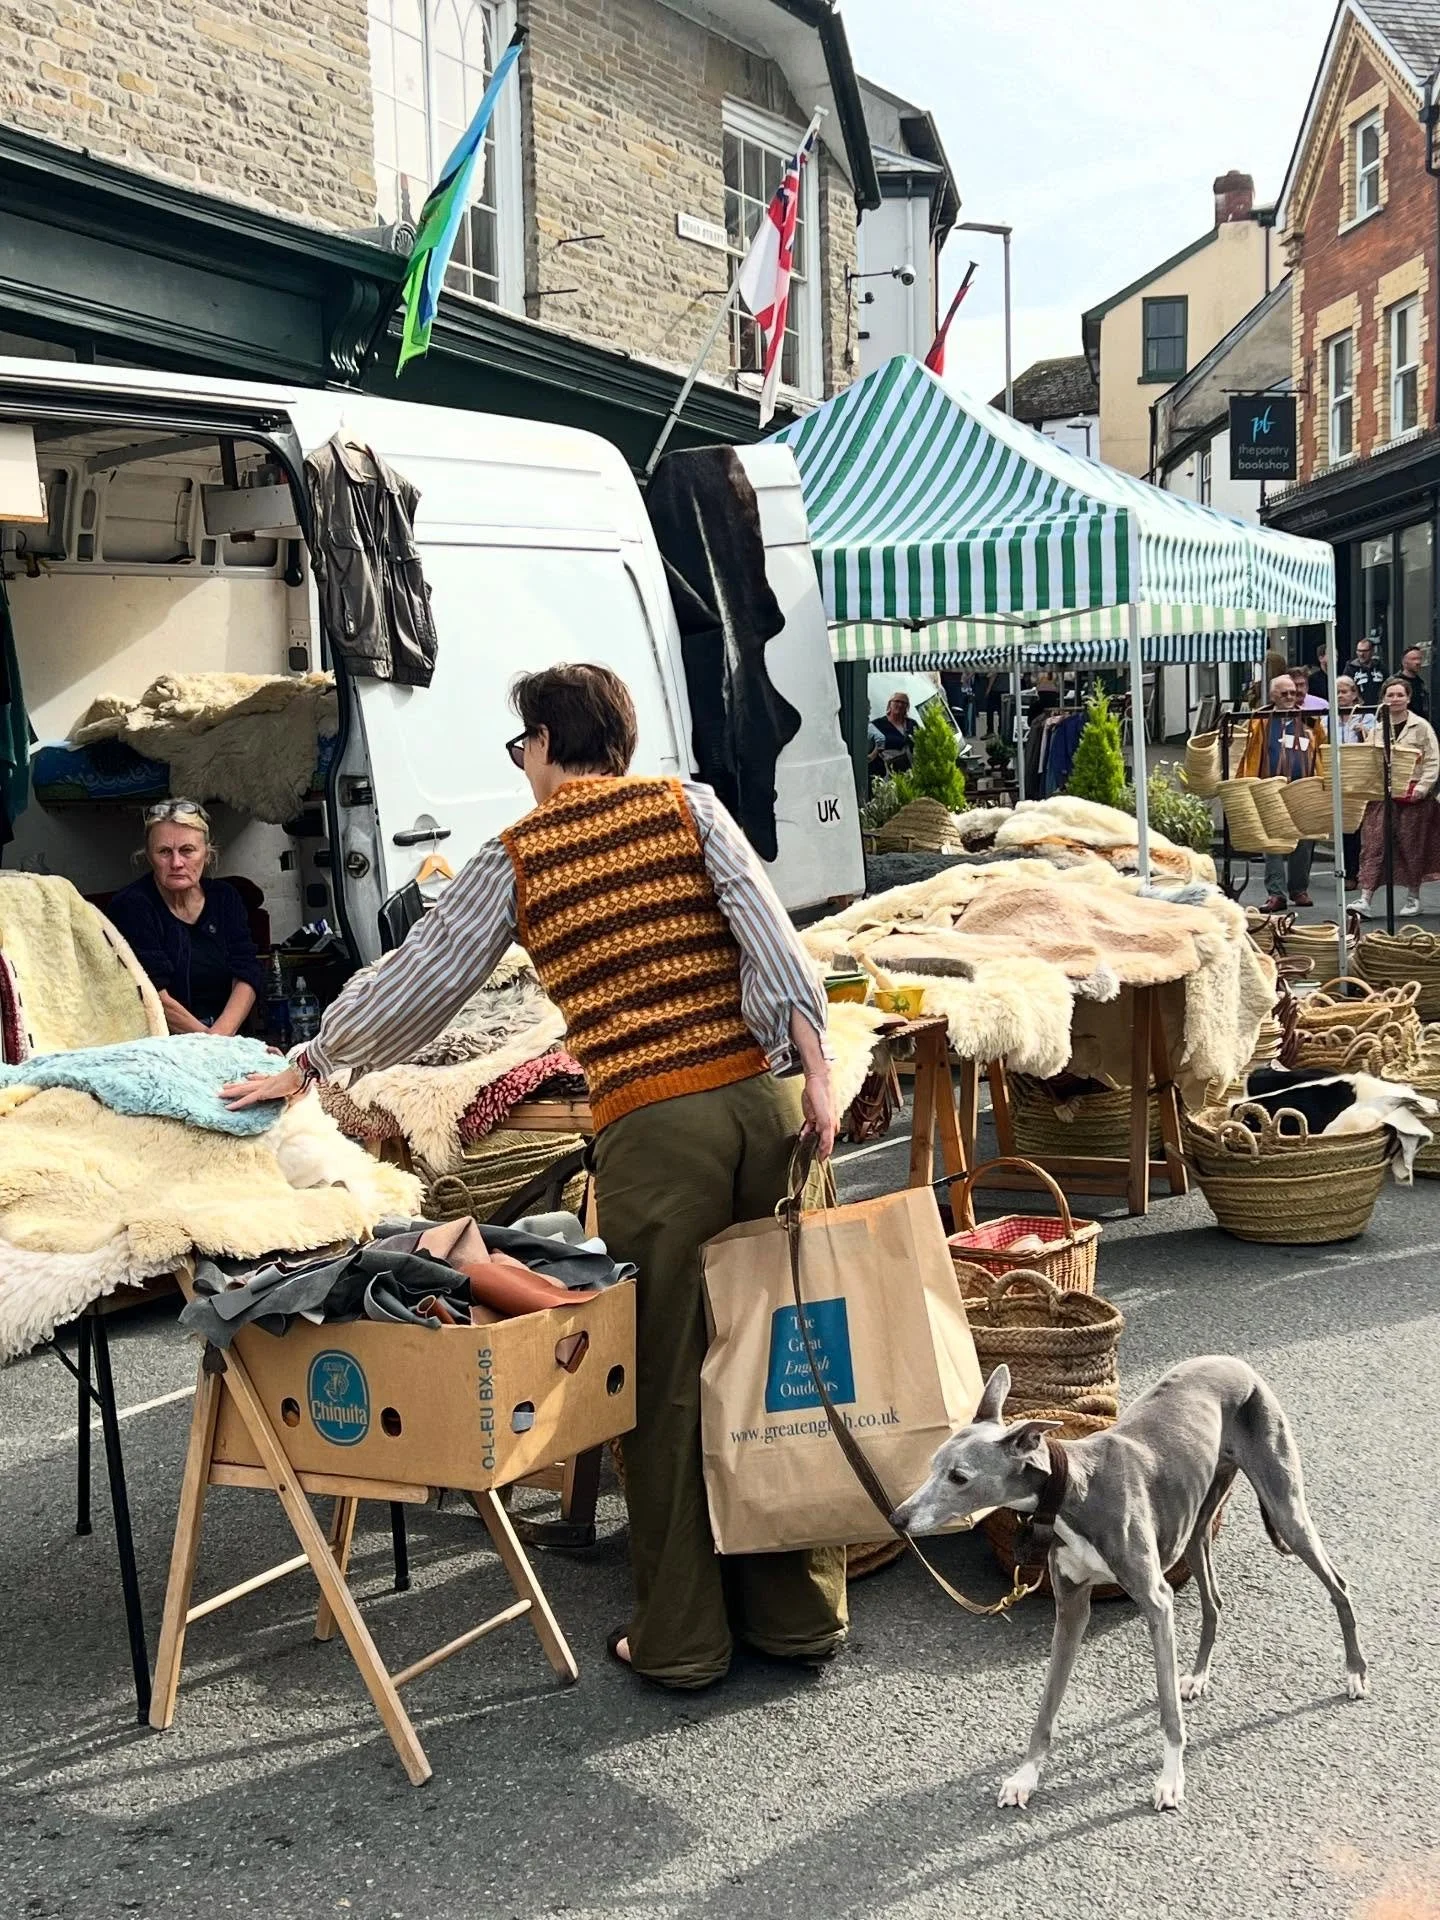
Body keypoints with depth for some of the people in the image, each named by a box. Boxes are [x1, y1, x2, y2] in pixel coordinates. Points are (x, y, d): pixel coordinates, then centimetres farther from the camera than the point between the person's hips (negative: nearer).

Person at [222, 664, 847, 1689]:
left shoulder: (516, 857, 7)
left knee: (668, 1380, 8)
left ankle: (681, 1636, 19)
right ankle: (799, 1608, 23)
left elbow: (417, 980, 13)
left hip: (652, 1124, -3)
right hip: (762, 1089, 3)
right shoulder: (687, 805, 11)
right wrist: (814, 1069, -4)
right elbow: (771, 937, -2)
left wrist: (306, 1067, 25)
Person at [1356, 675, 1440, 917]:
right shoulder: (1377, 728, 10)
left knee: (1412, 846, 5)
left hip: (1412, 796, -3)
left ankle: (1413, 897, 20)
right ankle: (1365, 899, -10)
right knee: (1373, 845, -6)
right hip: (1381, 795, 3)